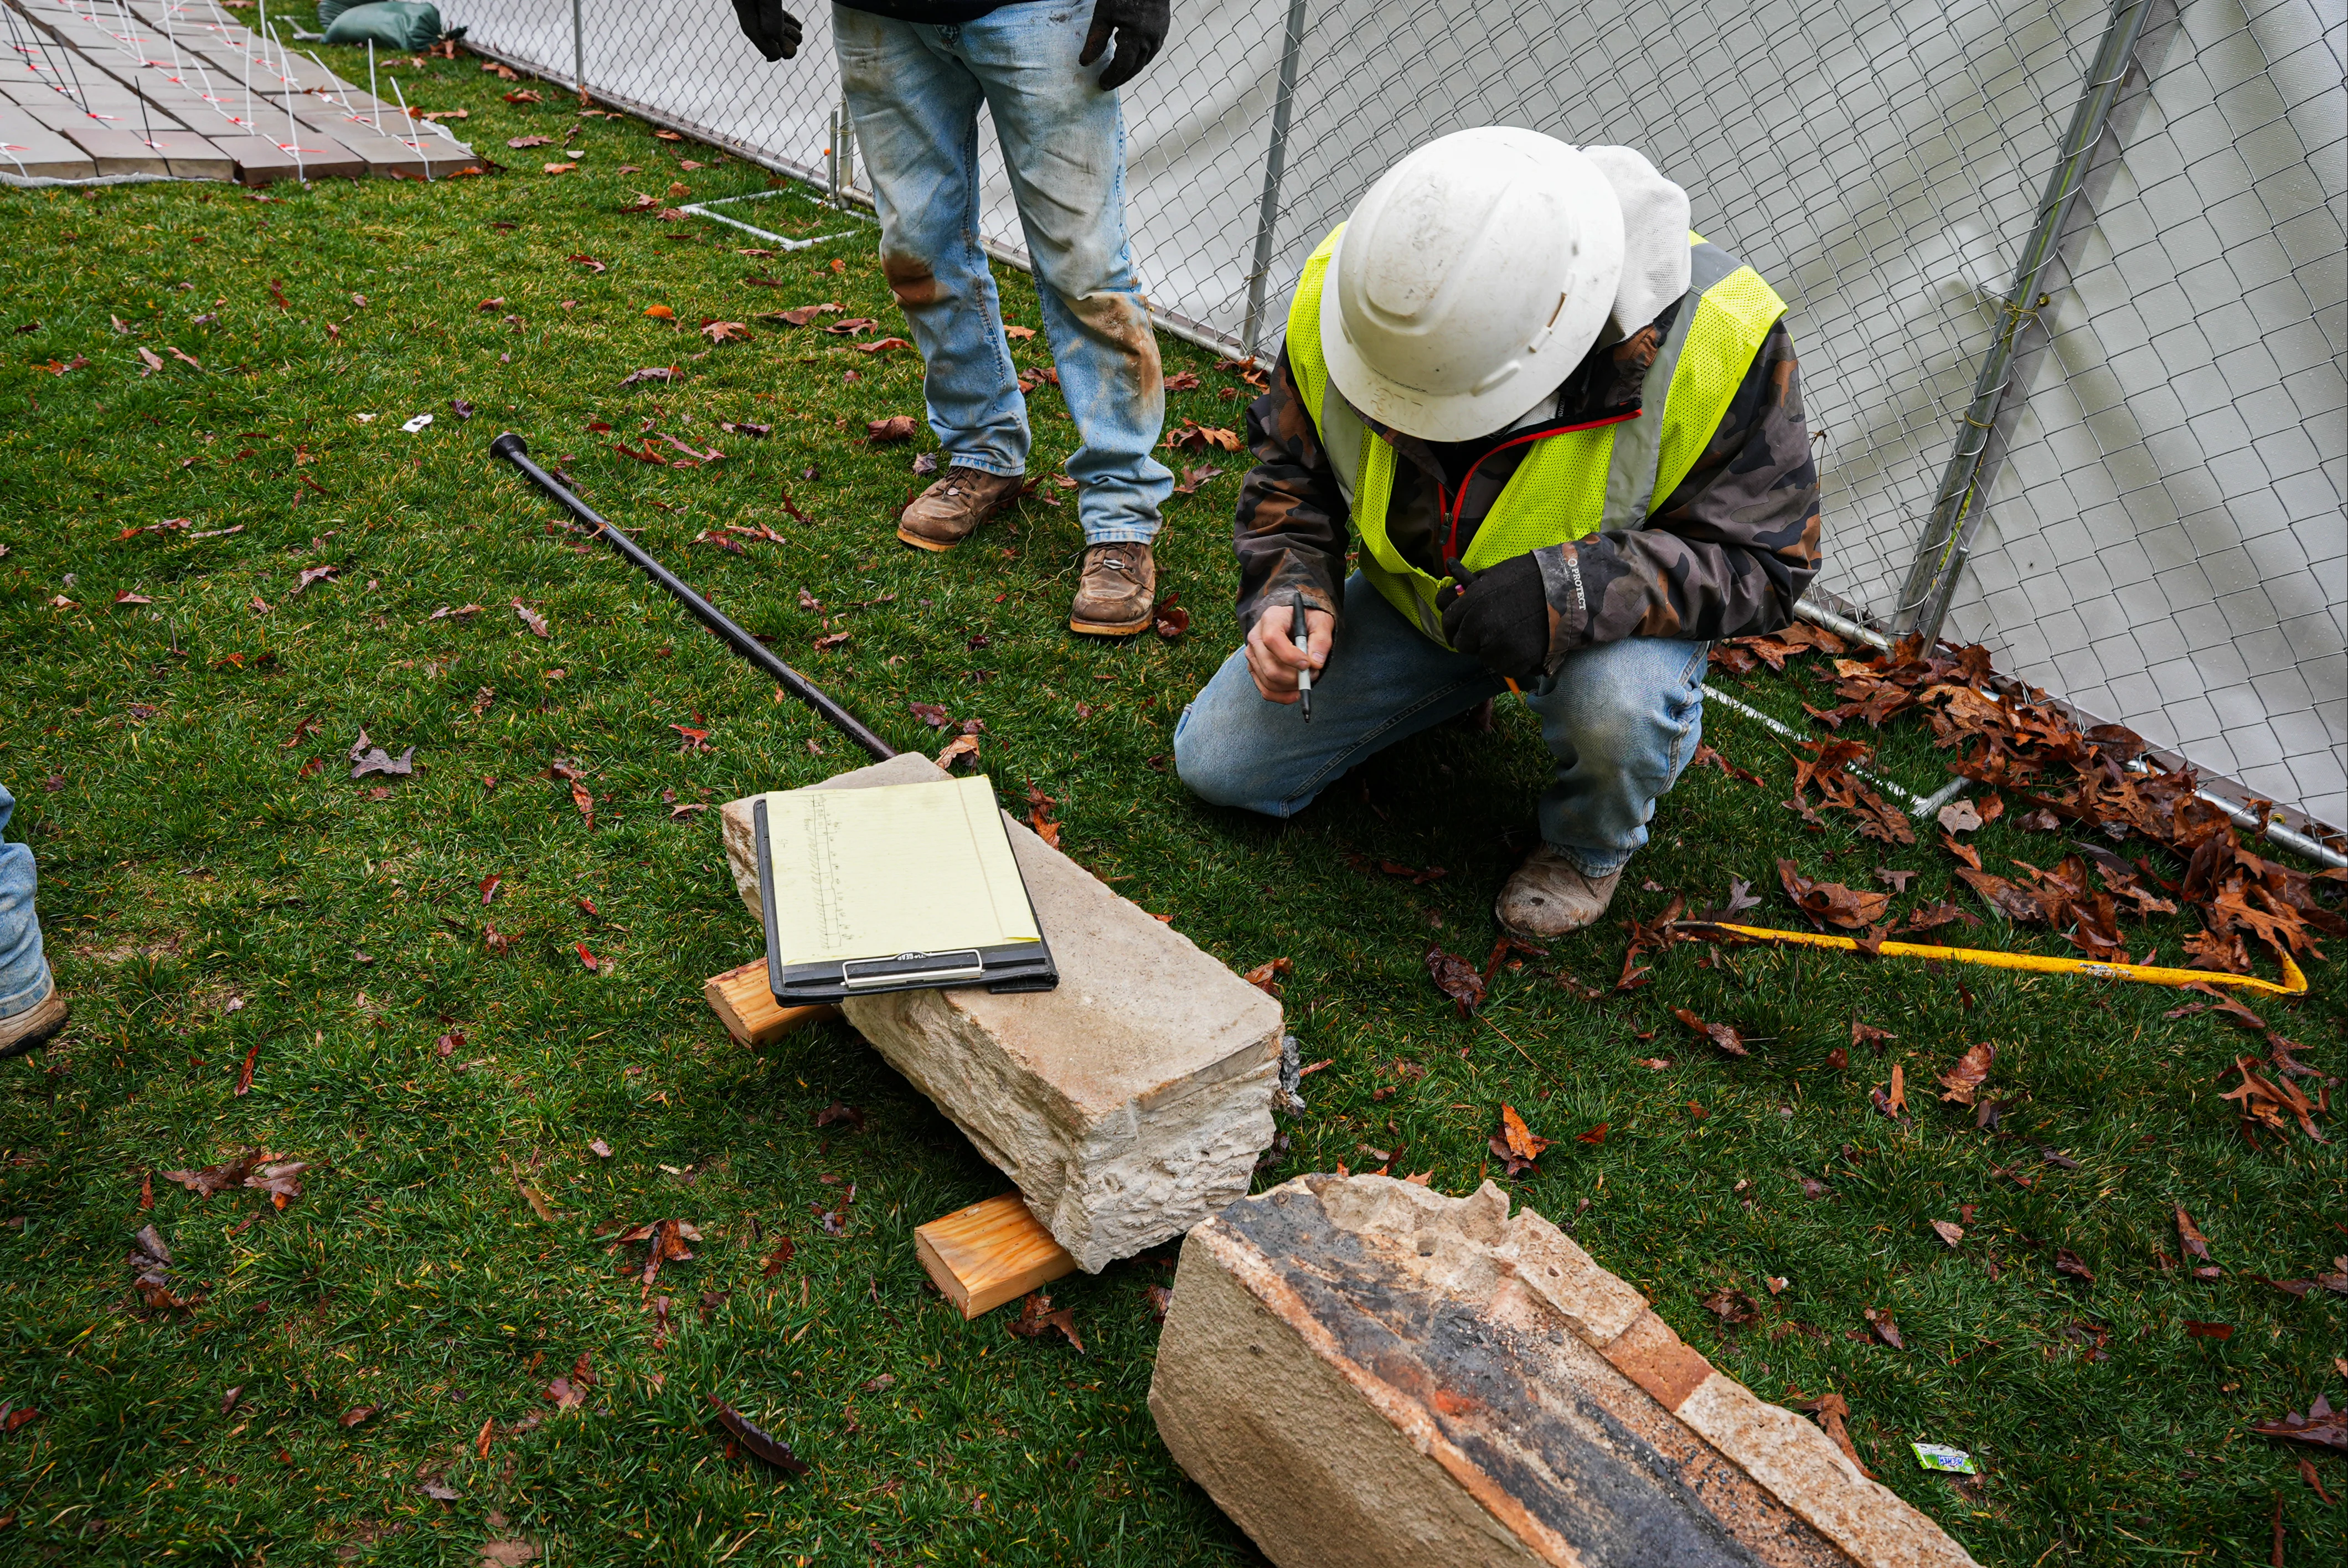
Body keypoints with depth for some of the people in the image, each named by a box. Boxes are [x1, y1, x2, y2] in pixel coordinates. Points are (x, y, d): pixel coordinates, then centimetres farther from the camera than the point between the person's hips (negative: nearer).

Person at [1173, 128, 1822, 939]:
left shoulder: (1711, 338, -33)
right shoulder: (1337, 290, -22)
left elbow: (1761, 562, -24)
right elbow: (1290, 469, -4)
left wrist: (1574, 591, -41)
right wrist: (1292, 591, -23)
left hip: (1611, 618, -3)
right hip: (1415, 592, 4)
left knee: (1617, 705, -40)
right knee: (1216, 762, -1)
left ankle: (1588, 847, -1)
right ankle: (1460, 685, 22)